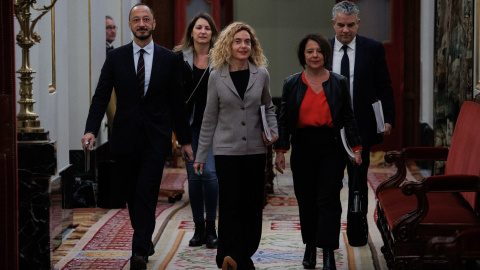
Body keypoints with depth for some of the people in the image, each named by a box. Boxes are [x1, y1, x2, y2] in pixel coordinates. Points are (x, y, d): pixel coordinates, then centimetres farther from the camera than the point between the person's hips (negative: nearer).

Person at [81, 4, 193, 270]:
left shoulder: (169, 59, 3)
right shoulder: (116, 57, 3)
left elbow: (177, 102, 7)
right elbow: (101, 96, -1)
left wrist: (185, 140, 8)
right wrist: (91, 129, -16)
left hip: (155, 139, -2)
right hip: (126, 138, 2)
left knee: (146, 195, -11)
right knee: (132, 196, 10)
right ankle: (145, 241, 27)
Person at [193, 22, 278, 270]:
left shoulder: (261, 75, 3)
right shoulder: (216, 77, 0)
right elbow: (209, 118, 5)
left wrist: (272, 130, -2)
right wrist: (200, 155, 6)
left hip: (255, 149, 2)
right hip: (227, 150, -2)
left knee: (253, 205, 5)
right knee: (230, 204, -8)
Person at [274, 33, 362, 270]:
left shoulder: (338, 83, 5)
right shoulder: (292, 84, 6)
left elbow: (348, 118, 8)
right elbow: (284, 119, 7)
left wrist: (356, 147, 3)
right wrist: (280, 150, 1)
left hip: (331, 147, -1)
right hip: (303, 147, 1)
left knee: (328, 200, -7)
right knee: (306, 200, 6)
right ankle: (310, 247, 20)